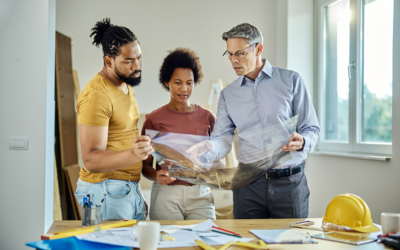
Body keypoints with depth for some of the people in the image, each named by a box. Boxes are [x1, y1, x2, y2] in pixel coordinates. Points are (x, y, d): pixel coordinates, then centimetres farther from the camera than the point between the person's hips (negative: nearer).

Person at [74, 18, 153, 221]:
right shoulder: (96, 95, -18)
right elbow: (91, 160, -23)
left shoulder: (126, 85, 13)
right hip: (106, 191, -9)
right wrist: (133, 154, -37)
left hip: (131, 189, 9)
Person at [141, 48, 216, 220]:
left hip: (200, 194, 2)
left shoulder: (207, 117, 7)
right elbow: (145, 164, 4)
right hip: (166, 194, -2)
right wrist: (157, 176, -16)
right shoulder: (154, 119, 1)